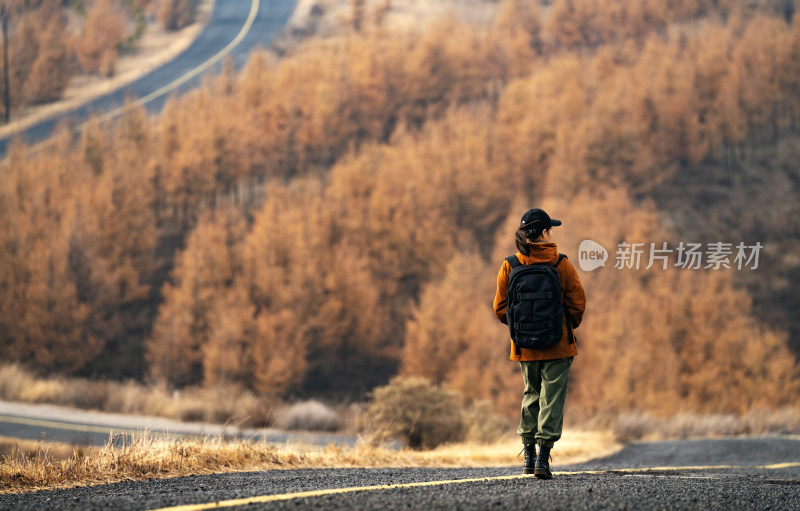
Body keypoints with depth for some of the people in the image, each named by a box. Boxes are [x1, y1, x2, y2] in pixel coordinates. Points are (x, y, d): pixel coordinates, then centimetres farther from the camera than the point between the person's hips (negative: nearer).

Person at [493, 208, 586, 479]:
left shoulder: (510, 266, -3)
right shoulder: (561, 264, -8)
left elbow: (501, 308, 0)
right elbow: (577, 302, -5)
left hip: (525, 345, 3)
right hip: (557, 345, -3)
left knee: (531, 395, 18)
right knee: (552, 396, 1)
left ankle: (529, 455, 17)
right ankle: (543, 457, -9)